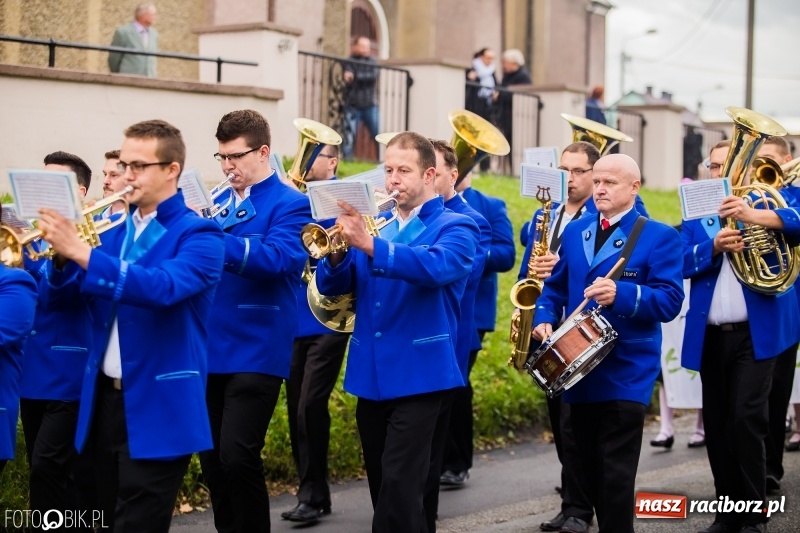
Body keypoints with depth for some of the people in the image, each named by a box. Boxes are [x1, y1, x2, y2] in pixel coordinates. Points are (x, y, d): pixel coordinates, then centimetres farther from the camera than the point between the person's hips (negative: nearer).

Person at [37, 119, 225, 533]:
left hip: (159, 407, -7)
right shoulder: (112, 229, 11)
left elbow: (163, 287, -28)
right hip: (104, 399, 7)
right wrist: (61, 255, -13)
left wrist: (80, 252, -32)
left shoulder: (198, 235, -9)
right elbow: (55, 297, 8)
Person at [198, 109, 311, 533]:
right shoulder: (219, 202, 15)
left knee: (237, 456, -12)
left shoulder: (289, 205, -5)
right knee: (212, 459, 10)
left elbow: (279, 259, -23)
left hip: (256, 350, -7)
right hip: (212, 348, 7)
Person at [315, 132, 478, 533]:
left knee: (399, 485, -14)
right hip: (370, 374, 6)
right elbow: (331, 285, 7)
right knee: (382, 485, 12)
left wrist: (370, 245, -35)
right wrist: (339, 250, -16)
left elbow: (439, 266, -25)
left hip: (418, 374, -6)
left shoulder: (455, 227, -3)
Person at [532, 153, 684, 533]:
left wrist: (621, 294, -29)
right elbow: (555, 286, 16)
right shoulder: (574, 232, 13)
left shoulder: (659, 237, -5)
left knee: (615, 476, -7)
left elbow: (670, 301, -13)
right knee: (590, 472, 13)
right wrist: (544, 319, -4)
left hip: (625, 375, -6)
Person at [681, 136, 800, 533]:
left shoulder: (765, 202, 5)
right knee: (716, 426, 7)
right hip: (710, 336, 4)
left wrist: (753, 216, -31)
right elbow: (683, 262, -1)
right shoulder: (696, 214, 12)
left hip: (756, 333, -4)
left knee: (746, 419, -14)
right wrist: (715, 245, -20)